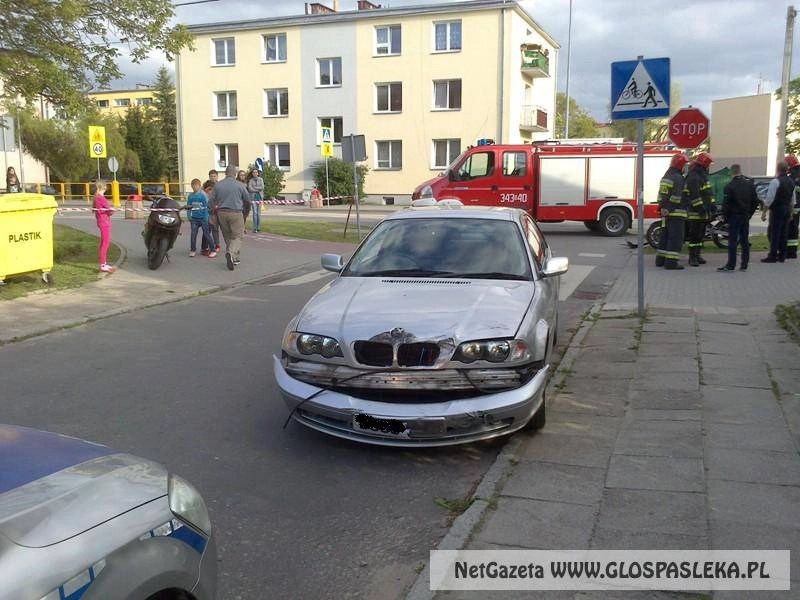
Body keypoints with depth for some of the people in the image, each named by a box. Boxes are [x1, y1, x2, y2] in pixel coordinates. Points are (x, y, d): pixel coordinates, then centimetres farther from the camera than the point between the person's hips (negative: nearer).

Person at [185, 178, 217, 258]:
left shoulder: (203, 195, -5)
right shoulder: (190, 196, 7)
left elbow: (206, 207, -6)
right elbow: (188, 206, 14)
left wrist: (206, 218, -11)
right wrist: (189, 217, 5)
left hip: (203, 218, -3)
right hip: (194, 218, 3)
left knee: (207, 234, 0)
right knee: (193, 234, 2)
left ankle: (212, 250, 5)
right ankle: (192, 250, 14)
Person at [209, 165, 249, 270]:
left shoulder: (218, 185, 2)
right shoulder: (239, 185, -5)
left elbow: (212, 201, 3)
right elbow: (247, 200, 4)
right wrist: (240, 202, 23)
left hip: (222, 213, 4)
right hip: (236, 213, -4)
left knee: (227, 236, 15)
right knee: (237, 236, 0)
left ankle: (234, 258, 20)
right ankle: (232, 253, -25)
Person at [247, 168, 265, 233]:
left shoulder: (260, 179, 9)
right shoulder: (250, 180, 3)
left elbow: (262, 187, -3)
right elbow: (250, 189, -9)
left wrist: (254, 188, -7)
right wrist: (258, 189, -7)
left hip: (260, 197, 2)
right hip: (253, 197, -2)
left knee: (259, 213, 2)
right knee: (255, 212, -7)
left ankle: (258, 227, 7)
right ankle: (255, 228, -4)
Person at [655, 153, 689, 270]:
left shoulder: (666, 176, 16)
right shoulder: (678, 178, -14)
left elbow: (661, 195, 18)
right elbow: (677, 197, -21)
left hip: (665, 212, 10)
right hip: (676, 213, -10)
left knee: (665, 236, 15)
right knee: (676, 237, -8)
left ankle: (660, 259, 20)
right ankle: (671, 262, -11)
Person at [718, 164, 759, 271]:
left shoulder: (730, 186, -13)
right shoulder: (750, 184, 7)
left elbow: (726, 204, -14)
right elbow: (755, 201, 11)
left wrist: (725, 216, -3)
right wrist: (749, 213, 17)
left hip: (734, 216, -6)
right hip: (746, 216, 6)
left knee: (732, 241, -4)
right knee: (745, 240, 9)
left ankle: (731, 265, -5)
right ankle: (744, 265, 12)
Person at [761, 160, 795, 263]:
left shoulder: (775, 181, -16)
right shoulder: (791, 182, 11)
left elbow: (770, 197, -18)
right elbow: (793, 198, 17)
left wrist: (765, 206, -6)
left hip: (776, 210, -8)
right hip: (786, 210, 8)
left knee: (774, 233, -5)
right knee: (783, 233, 12)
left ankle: (772, 256, -5)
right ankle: (782, 255, 16)